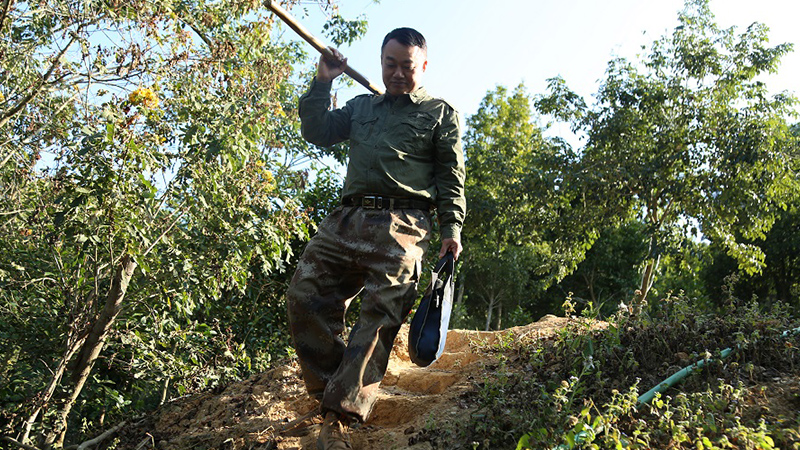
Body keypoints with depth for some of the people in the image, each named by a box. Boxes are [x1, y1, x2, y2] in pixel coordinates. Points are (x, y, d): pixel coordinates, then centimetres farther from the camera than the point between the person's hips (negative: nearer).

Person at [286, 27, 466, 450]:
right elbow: (317, 132, 20)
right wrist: (322, 82, 13)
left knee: (379, 314, -17)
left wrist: (451, 228, -4)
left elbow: (451, 177, 8)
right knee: (305, 294, -9)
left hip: (400, 224, -4)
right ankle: (330, 389, 2)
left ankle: (339, 415, -18)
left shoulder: (441, 114, 15)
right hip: (346, 219, 5)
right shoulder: (361, 107, 28)